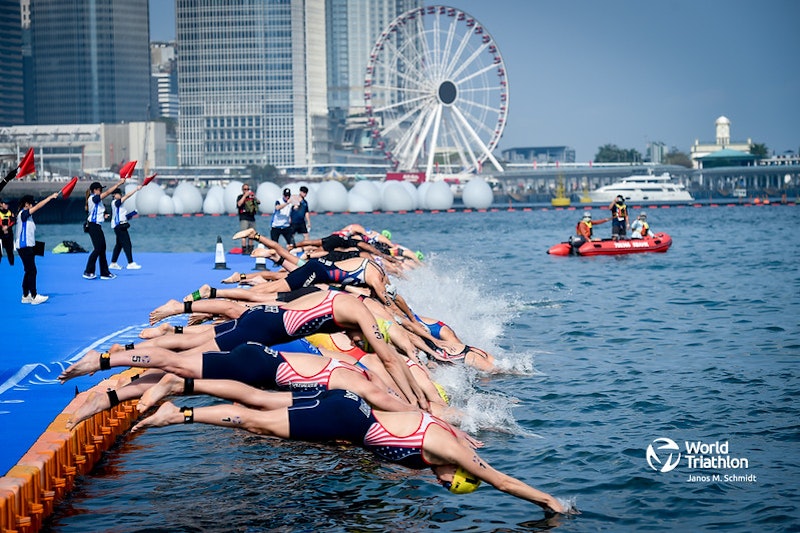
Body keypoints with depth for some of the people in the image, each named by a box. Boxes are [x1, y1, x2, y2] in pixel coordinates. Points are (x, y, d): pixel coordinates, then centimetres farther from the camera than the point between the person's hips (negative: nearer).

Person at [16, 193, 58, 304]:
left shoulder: (27, 216, 15)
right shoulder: (23, 214, -12)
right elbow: (38, 206, -21)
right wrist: (51, 197, -18)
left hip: (29, 246, 10)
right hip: (24, 247, -10)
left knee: (29, 271, 11)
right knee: (32, 271, -10)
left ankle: (25, 296, 16)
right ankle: (34, 297, -9)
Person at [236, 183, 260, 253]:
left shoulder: (251, 196, 16)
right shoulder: (240, 197, 3)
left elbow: (258, 202, 11)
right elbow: (239, 204, -15)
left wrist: (254, 197, -6)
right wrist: (245, 195, -14)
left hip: (252, 218, 5)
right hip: (244, 218, -5)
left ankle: (250, 250, 11)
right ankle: (244, 250, -16)